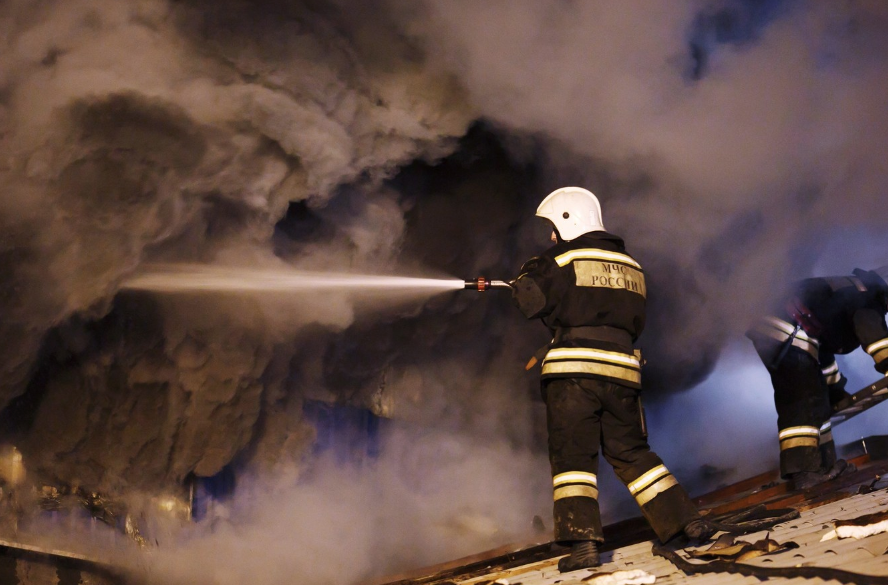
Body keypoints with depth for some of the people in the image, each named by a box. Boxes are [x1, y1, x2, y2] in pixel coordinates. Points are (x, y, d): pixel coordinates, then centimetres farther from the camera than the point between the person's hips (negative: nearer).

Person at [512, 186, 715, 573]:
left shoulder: (564, 259, -1)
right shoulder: (631, 267, 18)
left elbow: (532, 303, -5)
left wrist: (528, 276, 14)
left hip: (573, 370, -5)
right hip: (621, 370, 5)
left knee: (571, 456, -2)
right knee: (631, 452, 15)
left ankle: (582, 541, -12)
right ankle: (686, 520, 10)